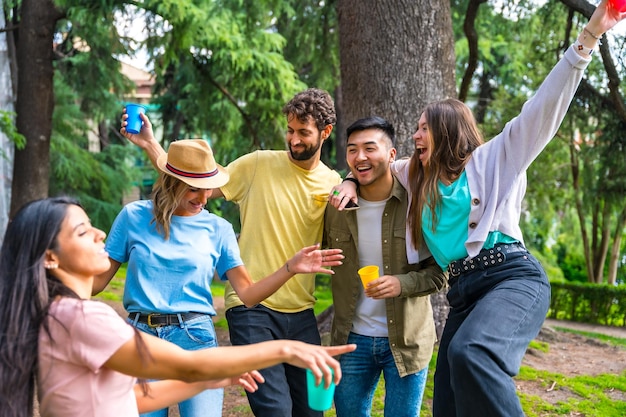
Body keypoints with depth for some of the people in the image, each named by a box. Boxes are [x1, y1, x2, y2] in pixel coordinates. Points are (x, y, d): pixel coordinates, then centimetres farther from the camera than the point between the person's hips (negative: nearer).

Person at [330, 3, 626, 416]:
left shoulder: (492, 159, 6)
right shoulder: (419, 177, 23)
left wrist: (590, 36, -10)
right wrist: (352, 181, 14)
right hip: (463, 291, 7)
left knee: (470, 354, -37)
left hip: (513, 277, -6)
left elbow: (545, 107, -3)